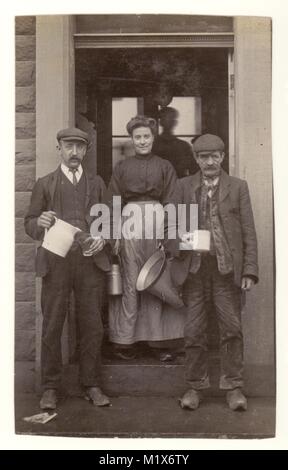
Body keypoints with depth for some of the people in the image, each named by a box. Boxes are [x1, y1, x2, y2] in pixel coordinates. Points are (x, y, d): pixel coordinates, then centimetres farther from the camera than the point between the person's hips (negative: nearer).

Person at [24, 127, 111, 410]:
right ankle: (50, 388, 12)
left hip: (90, 261, 2)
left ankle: (91, 384, 16)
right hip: (55, 262, -1)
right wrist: (39, 222, -15)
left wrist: (103, 237, -4)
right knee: (52, 326, 1)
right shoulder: (44, 184, 10)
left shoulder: (97, 184, 16)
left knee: (92, 326, 4)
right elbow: (29, 225, 7)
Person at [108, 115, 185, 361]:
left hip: (157, 224, 0)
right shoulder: (122, 167, 11)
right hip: (130, 224, 0)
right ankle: (124, 341, 6)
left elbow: (170, 202, 5)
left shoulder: (165, 166, 10)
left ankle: (156, 340, 10)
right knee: (130, 283, -1)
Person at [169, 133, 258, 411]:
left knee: (231, 328, 3)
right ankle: (195, 386, 18)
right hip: (194, 266, 1)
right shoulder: (184, 186, 10)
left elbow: (248, 232, 4)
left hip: (227, 267, -1)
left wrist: (249, 271, -4)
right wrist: (179, 239, -13)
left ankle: (233, 387, 15)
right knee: (194, 331, 5)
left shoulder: (238, 187, 8)